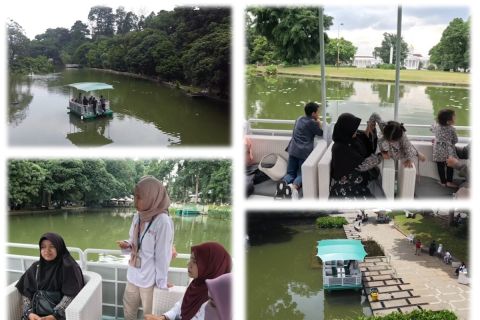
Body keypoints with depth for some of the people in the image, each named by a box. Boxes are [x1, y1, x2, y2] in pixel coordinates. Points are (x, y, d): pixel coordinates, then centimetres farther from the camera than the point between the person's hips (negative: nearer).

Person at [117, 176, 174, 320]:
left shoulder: (163, 221, -22)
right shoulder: (137, 217, 0)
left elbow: (163, 255, -18)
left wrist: (162, 283, -14)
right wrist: (127, 245, -9)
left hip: (150, 279, -7)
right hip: (133, 275, 7)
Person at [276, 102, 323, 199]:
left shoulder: (299, 118, 17)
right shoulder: (312, 122, -4)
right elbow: (321, 133, 10)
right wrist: (319, 123, 20)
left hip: (293, 150, 5)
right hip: (304, 151, -5)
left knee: (290, 173, 7)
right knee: (302, 173, 2)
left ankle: (283, 184, -29)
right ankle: (294, 186, -34)